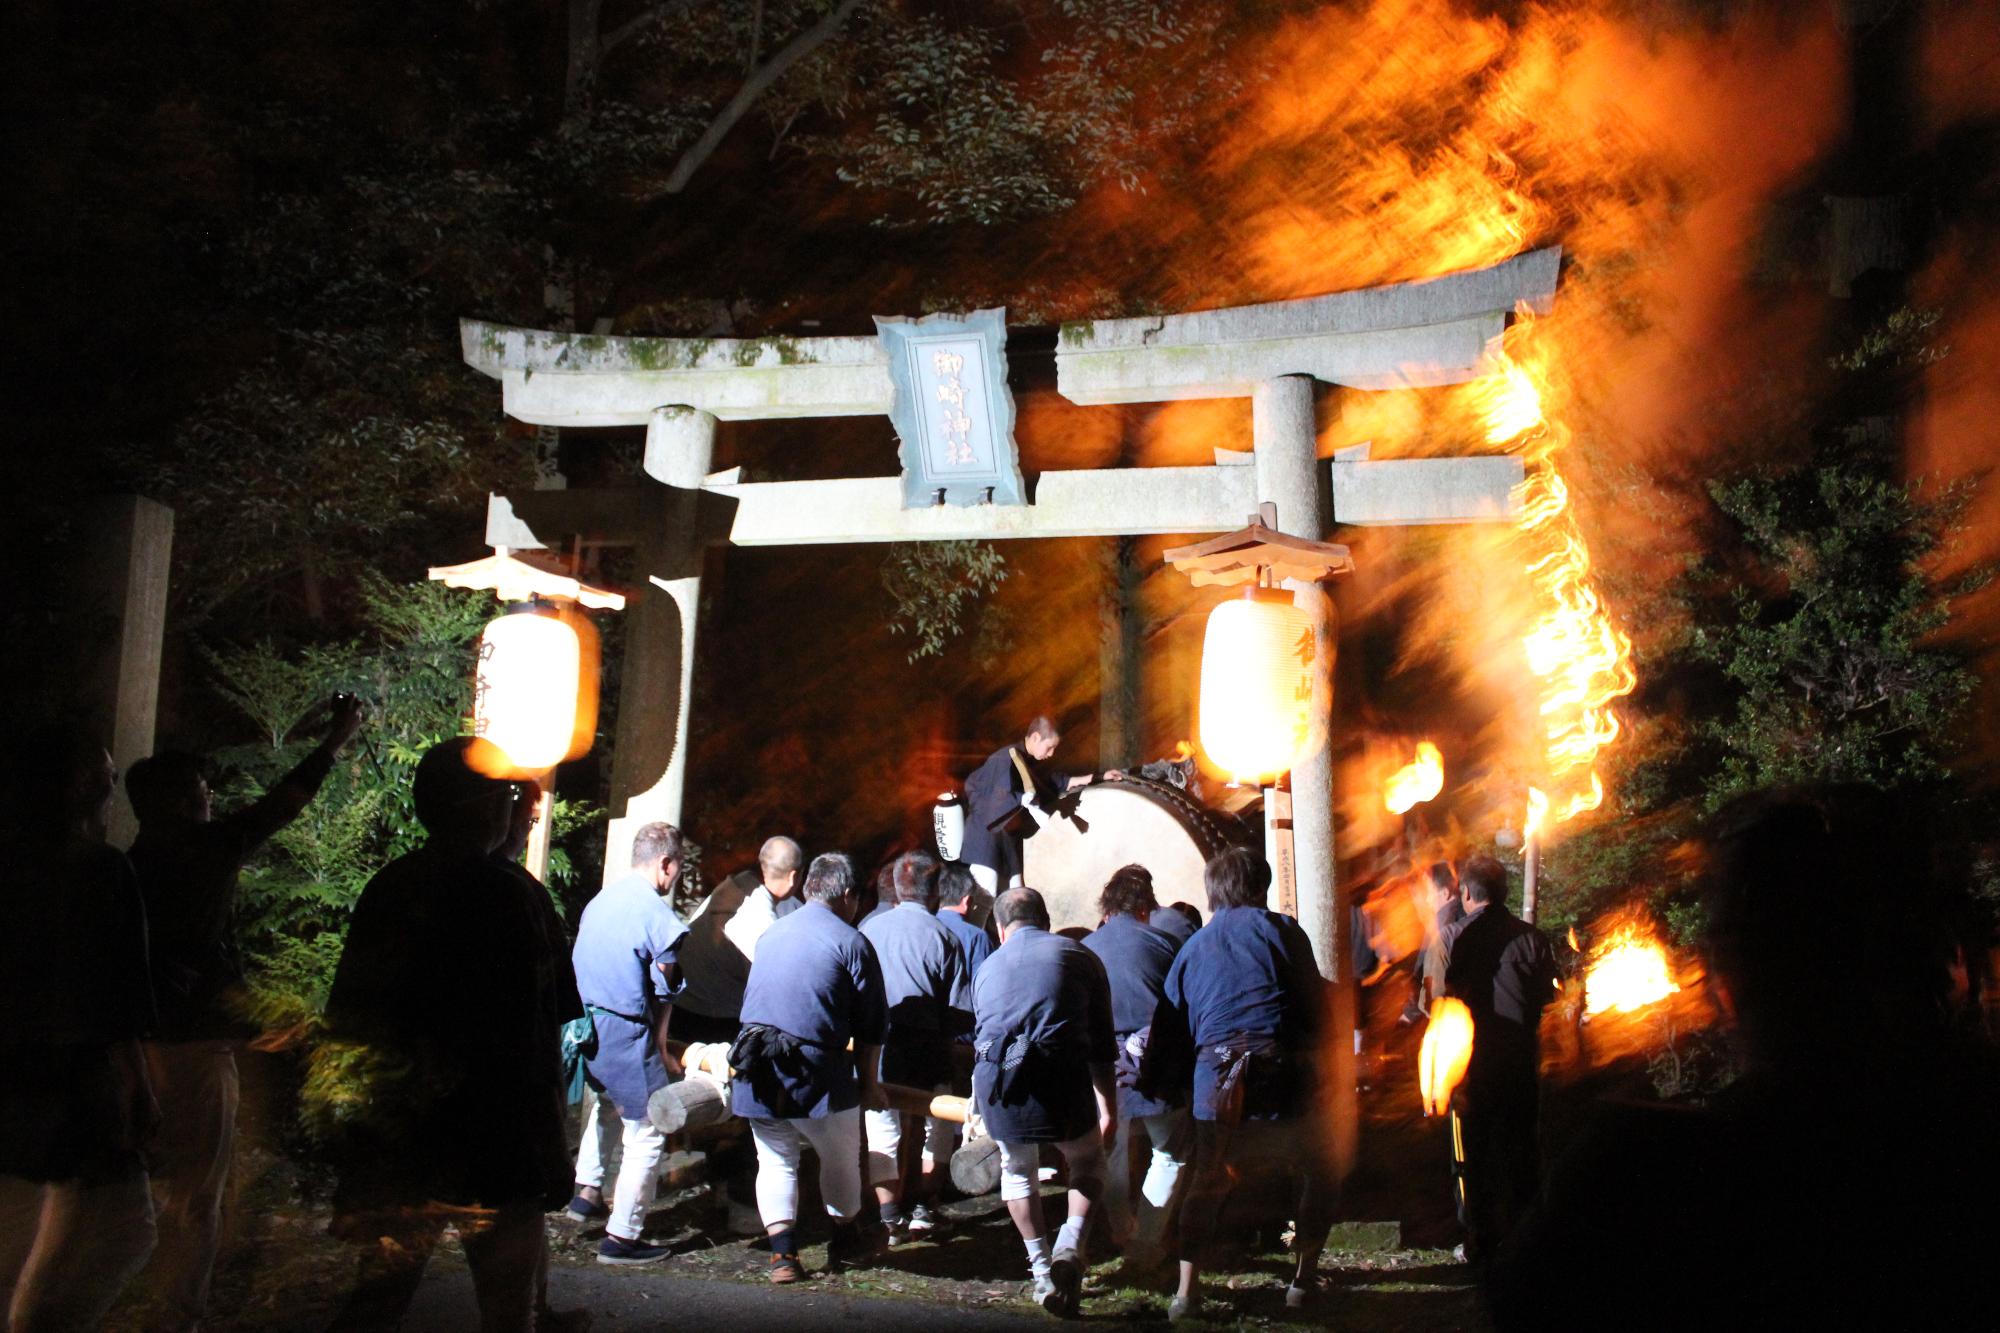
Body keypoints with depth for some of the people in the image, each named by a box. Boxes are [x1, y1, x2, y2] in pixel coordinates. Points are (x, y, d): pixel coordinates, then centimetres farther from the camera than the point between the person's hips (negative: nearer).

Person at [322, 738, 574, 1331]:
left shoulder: (386, 887, 6)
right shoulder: (496, 892, -12)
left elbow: (347, 1013, 9)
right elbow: (523, 1041, -14)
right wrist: (551, 1149, -9)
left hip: (393, 1143, 6)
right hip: (485, 1145, -6)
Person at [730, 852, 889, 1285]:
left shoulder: (770, 935, 14)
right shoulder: (851, 943, -4)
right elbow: (870, 1027, -2)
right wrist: (867, 1083, 10)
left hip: (756, 1072, 4)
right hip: (816, 1077, -4)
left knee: (775, 1162, 15)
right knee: (840, 1160, 17)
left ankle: (782, 1253, 6)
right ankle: (847, 1241, 33)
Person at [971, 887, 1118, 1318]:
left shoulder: (988, 968, 23)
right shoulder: (1079, 957, 15)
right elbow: (1101, 1042, 12)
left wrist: (982, 1109, 39)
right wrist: (1108, 1108, 18)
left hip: (995, 1079, 2)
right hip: (1062, 1079, -2)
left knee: (1017, 1169, 26)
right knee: (1088, 1162, 22)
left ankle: (1042, 1272, 24)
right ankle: (1069, 1246, 0)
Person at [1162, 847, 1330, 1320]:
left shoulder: (1192, 948, 17)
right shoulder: (1279, 929, 7)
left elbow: (1173, 1024, 17)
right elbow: (1317, 1006, 3)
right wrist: (1306, 1043, 18)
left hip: (1216, 1080, 3)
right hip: (1283, 1072, -3)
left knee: (1207, 1183, 19)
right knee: (1317, 1176, 18)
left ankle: (1187, 1289, 12)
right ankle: (1302, 1280, 15)